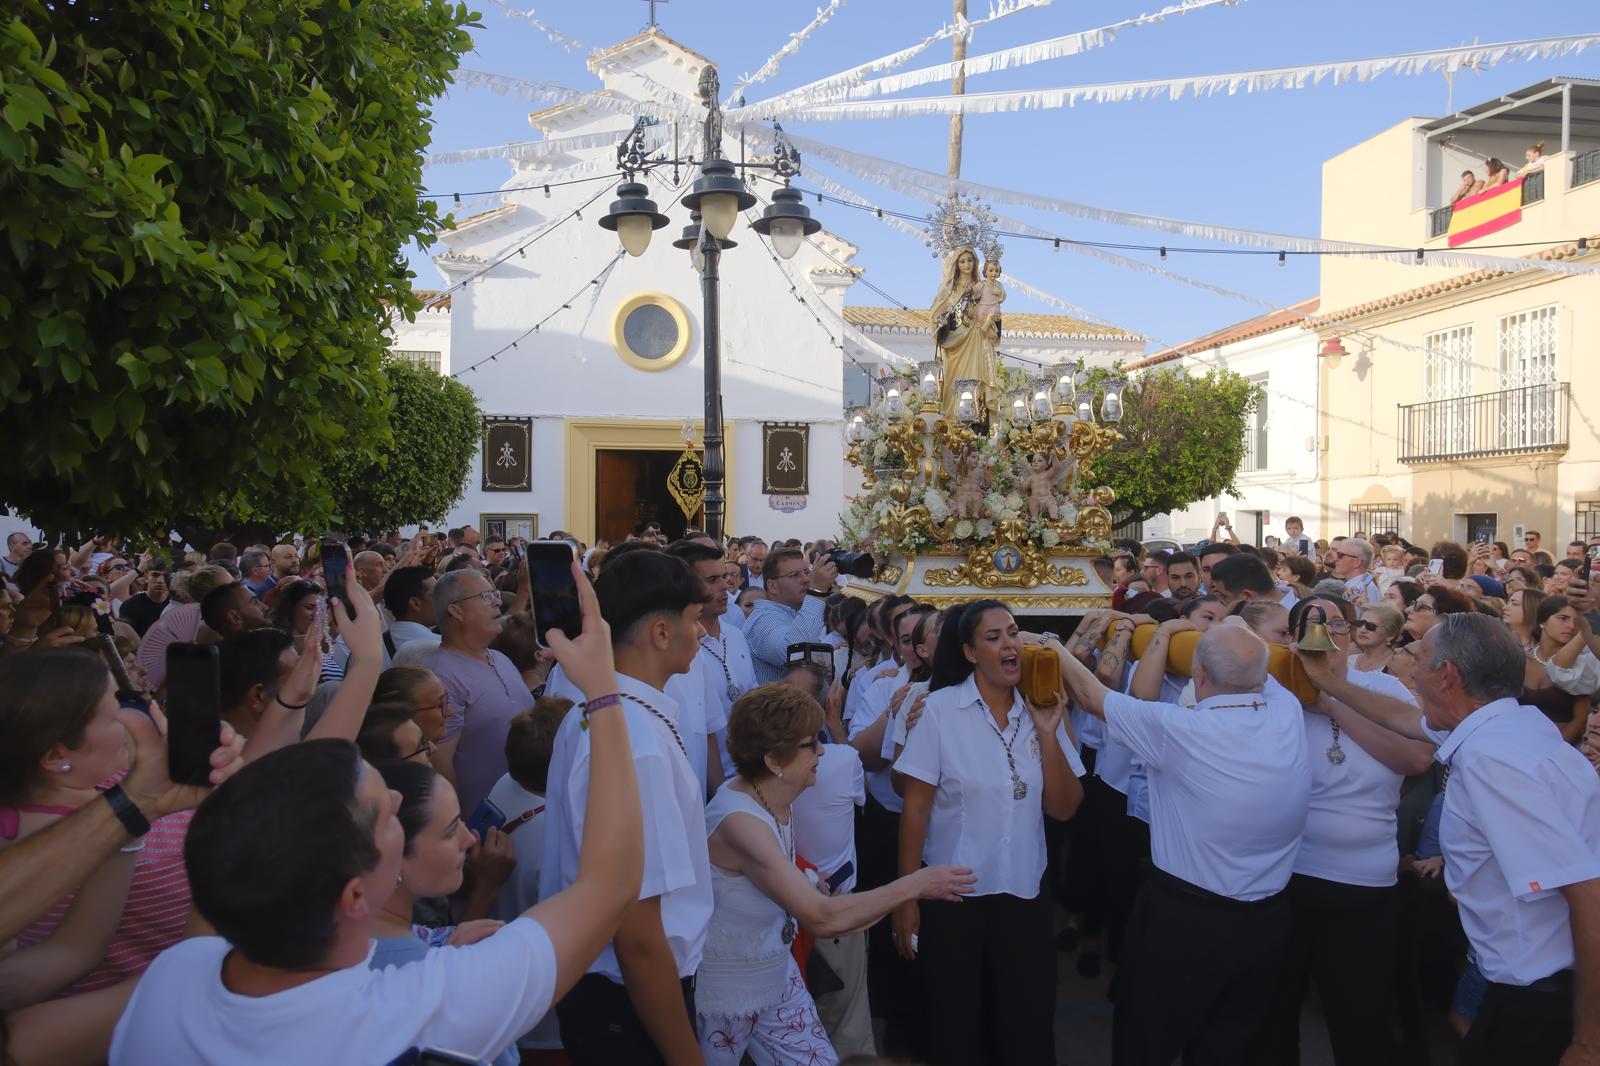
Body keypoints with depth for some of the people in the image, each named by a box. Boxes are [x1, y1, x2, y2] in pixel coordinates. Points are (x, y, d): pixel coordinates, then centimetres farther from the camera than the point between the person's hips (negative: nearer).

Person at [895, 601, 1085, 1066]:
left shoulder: (1041, 710, 0)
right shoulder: (941, 709, -11)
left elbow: (1063, 808, -3)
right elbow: (916, 808, -9)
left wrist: (1048, 733, -13)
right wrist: (906, 896, -8)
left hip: (1024, 893, 3)